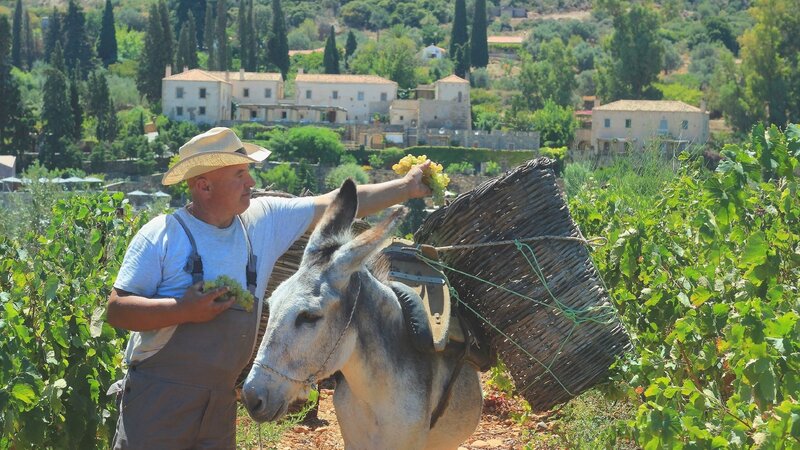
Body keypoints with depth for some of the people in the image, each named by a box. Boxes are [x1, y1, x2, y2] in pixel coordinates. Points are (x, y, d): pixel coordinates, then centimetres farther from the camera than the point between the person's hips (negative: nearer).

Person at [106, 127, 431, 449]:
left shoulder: (265, 220, 6)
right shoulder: (161, 235, -9)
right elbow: (117, 311, -11)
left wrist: (407, 186, 11)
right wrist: (183, 310, -23)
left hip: (221, 399, 5)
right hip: (159, 398, -5)